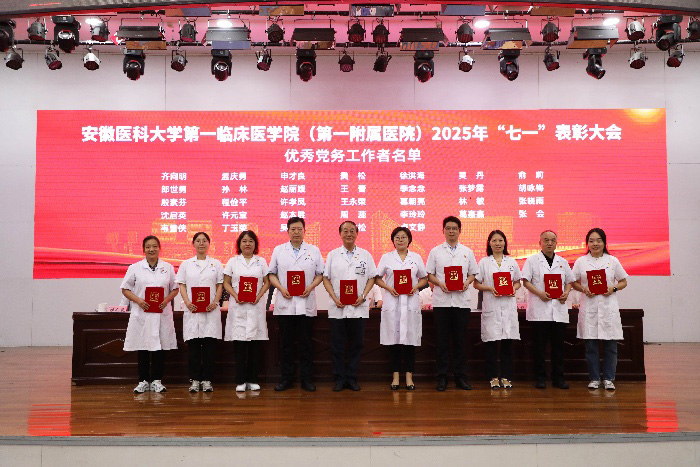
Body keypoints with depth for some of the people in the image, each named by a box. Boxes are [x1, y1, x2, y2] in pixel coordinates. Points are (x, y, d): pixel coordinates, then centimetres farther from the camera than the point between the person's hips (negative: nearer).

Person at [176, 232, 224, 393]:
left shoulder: (216, 264, 10)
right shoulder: (186, 264, 11)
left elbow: (220, 285, 7)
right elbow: (181, 285, 7)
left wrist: (215, 302, -8)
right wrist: (187, 302, -10)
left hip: (211, 309, 0)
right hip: (192, 310, 1)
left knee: (209, 345, -2)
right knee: (193, 345, 0)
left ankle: (207, 380, 6)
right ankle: (195, 379, 9)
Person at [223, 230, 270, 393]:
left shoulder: (261, 261, 11)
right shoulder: (233, 261, 9)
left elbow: (267, 282, 9)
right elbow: (226, 283, 6)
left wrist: (259, 296, -8)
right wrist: (236, 296, -10)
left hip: (256, 306, 1)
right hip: (238, 306, -1)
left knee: (255, 343, 1)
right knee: (239, 343, -4)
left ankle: (252, 380, 9)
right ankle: (240, 381, 2)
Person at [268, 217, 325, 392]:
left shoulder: (314, 251, 7)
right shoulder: (278, 250, 9)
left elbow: (320, 274, 8)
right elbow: (272, 274, 9)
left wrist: (310, 287, -9)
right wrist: (281, 288, -7)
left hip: (306, 303, 0)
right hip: (285, 303, 1)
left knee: (306, 342, 4)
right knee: (286, 342, 6)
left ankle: (307, 379, 12)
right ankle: (286, 378, 16)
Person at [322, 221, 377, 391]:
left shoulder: (365, 255, 8)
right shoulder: (333, 255, 7)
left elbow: (372, 278, 7)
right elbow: (326, 279, 5)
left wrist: (363, 296, -8)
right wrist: (335, 299, -8)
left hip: (358, 307, 0)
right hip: (337, 307, 0)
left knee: (357, 344, 5)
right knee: (337, 344, 2)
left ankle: (352, 378, 16)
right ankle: (339, 379, 13)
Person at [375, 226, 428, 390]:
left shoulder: (416, 257, 10)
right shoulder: (386, 257, 8)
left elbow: (424, 278, 14)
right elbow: (378, 278, 8)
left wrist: (415, 287, -6)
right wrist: (389, 288, -9)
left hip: (410, 302, 1)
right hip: (392, 302, 0)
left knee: (410, 338, 0)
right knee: (394, 339, 1)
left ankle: (409, 376, 7)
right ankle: (395, 375, 9)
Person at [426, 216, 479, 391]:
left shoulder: (467, 252, 11)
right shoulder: (435, 251, 7)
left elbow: (473, 273, 13)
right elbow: (429, 274, 6)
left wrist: (467, 282, -8)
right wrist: (440, 284, -12)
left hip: (462, 300, 1)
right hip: (441, 301, -1)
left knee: (461, 339, 5)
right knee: (442, 339, 2)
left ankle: (461, 376, 14)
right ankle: (441, 377, 9)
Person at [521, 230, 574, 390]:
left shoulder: (562, 262, 16)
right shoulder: (532, 260, 4)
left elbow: (569, 281, 20)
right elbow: (526, 281, -2)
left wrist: (566, 293, -1)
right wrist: (539, 293, -15)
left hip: (559, 309, 4)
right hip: (539, 310, -3)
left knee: (558, 345, 6)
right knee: (540, 345, 0)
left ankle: (558, 378, 14)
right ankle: (540, 378, 9)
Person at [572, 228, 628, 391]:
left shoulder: (612, 261, 6)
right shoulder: (581, 261, 6)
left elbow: (623, 282, 11)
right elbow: (574, 283, 10)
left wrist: (613, 288, -8)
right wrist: (584, 289, -9)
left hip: (608, 306, 0)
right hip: (589, 306, 0)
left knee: (610, 345, 1)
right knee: (591, 345, 2)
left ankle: (608, 379, 12)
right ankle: (594, 378, 13)